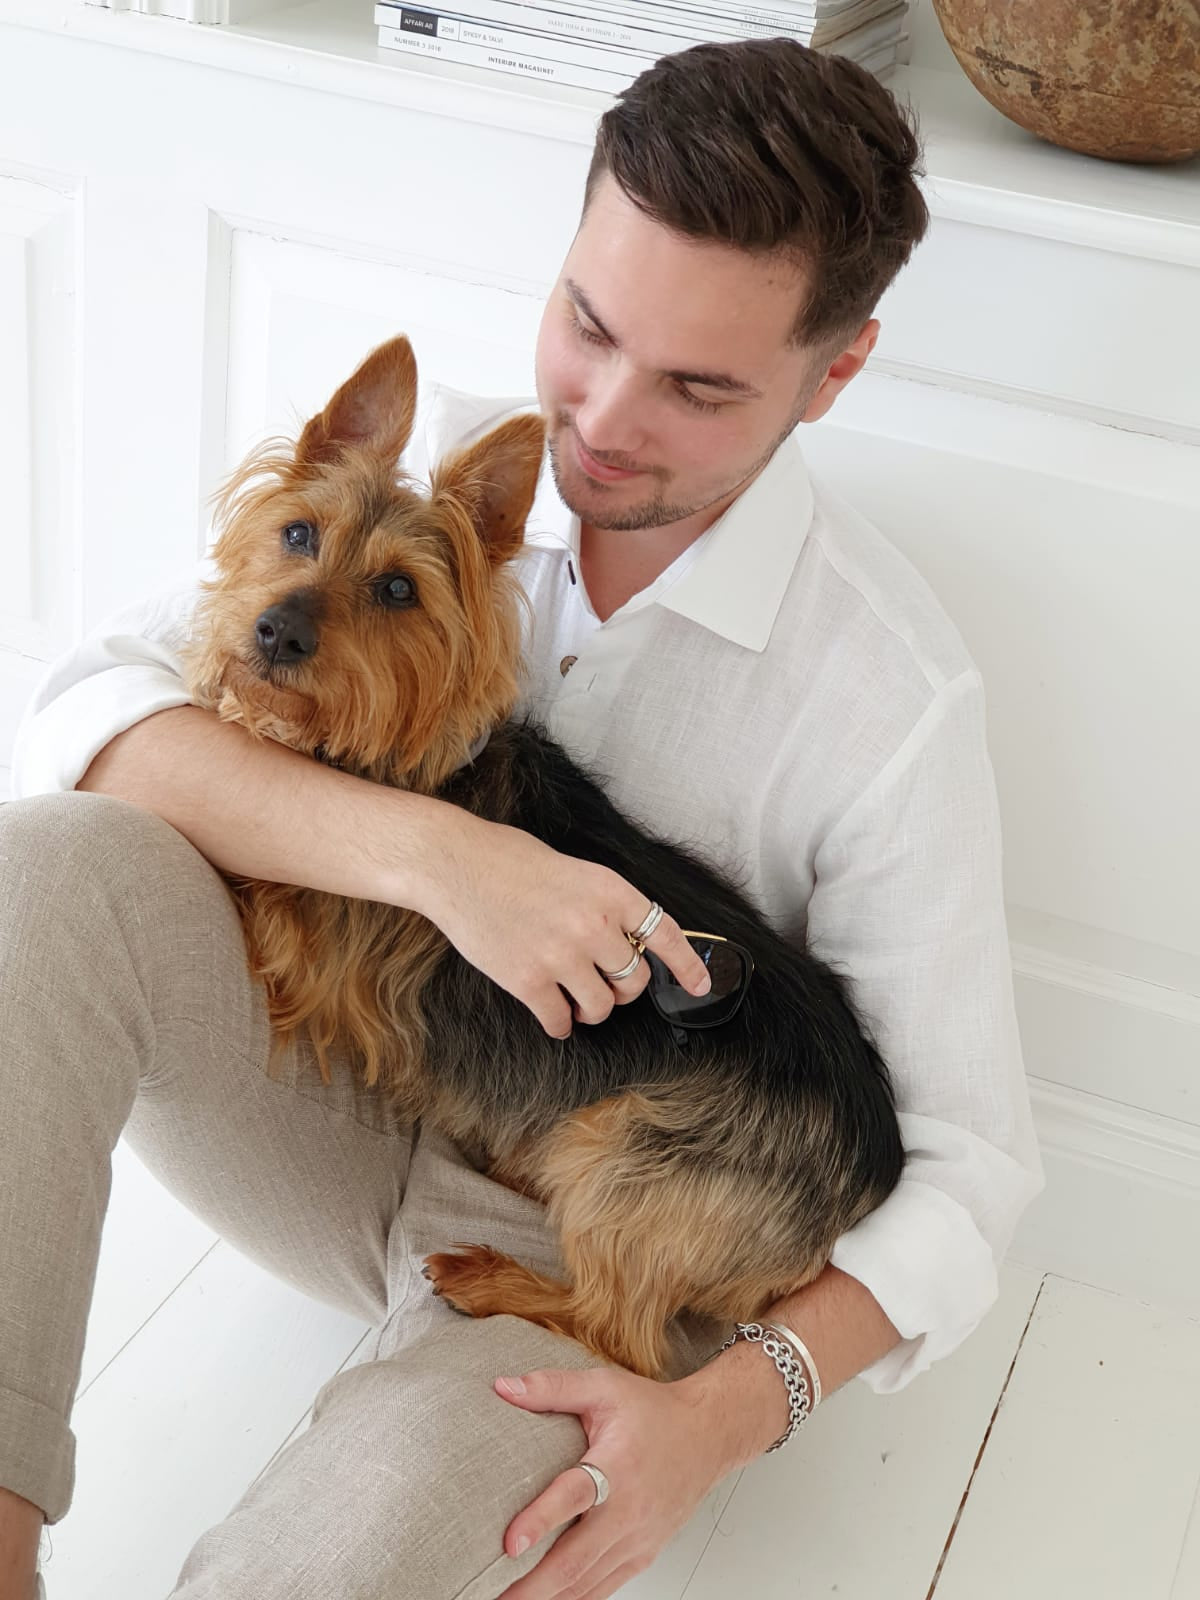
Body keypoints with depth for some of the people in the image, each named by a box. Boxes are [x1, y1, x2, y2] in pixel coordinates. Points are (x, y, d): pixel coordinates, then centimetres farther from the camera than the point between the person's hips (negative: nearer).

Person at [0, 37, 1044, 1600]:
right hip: (337, 1109, 4)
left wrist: (726, 1413, -30)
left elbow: (965, 1166, -13)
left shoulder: (894, 693, -17)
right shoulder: (436, 459, -7)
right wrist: (439, 850, -33)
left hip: (576, 1239, -3)